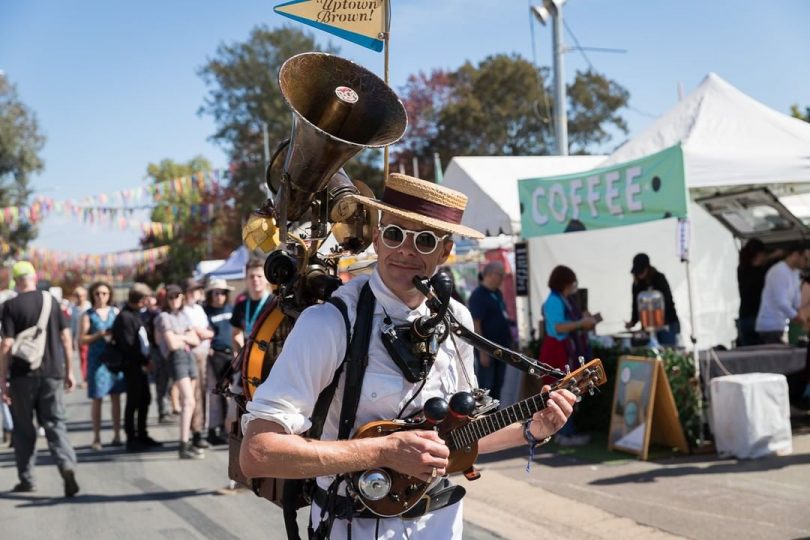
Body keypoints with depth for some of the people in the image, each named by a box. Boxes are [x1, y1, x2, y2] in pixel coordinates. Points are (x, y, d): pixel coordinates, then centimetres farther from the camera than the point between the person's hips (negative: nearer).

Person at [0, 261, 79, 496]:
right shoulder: (51, 301, 4)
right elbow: (65, 338, 4)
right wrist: (69, 371, 12)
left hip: (23, 374, -2)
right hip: (53, 373, 2)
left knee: (24, 429, 11)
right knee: (55, 424, 5)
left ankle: (26, 480, 17)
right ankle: (67, 465, -18)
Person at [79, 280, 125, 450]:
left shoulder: (115, 311, 10)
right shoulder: (88, 315, 2)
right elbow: (82, 339, -3)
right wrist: (99, 335, -14)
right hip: (97, 359, -3)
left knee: (116, 397, 5)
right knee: (97, 399, -2)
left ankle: (117, 436, 10)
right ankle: (96, 438, 4)